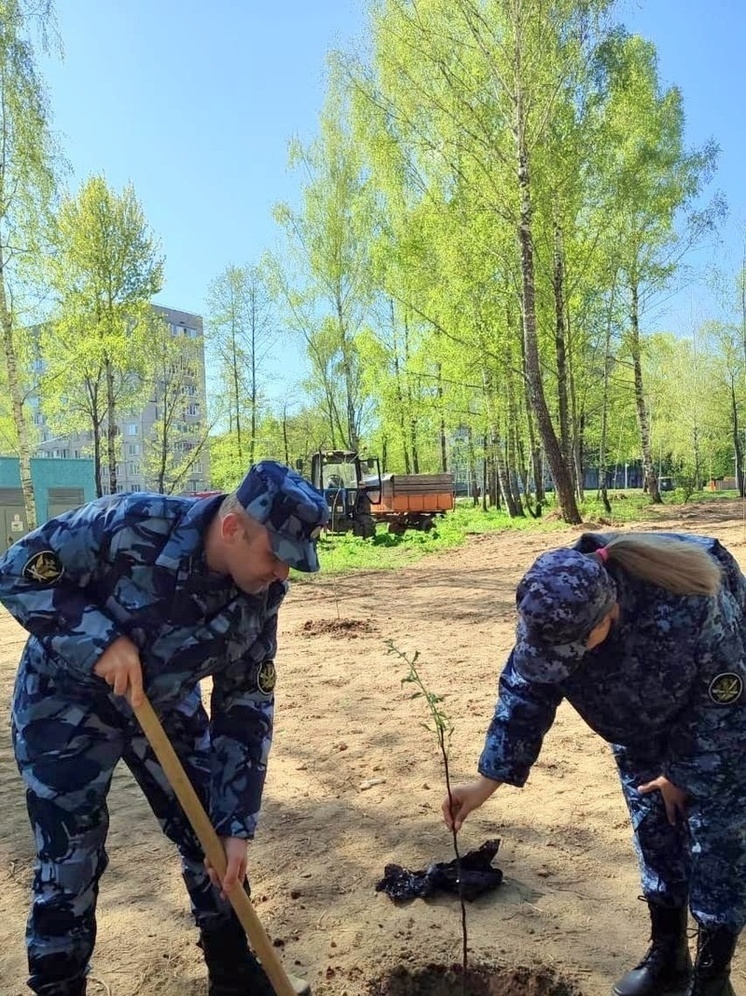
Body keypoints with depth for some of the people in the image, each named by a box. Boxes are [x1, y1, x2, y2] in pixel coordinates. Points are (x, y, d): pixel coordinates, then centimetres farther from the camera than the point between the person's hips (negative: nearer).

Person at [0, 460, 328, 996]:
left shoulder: (262, 592, -17)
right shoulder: (130, 525, -34)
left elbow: (246, 707, -10)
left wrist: (237, 825, -11)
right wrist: (100, 640, -34)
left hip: (166, 702, 5)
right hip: (67, 699, -4)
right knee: (70, 859, -1)